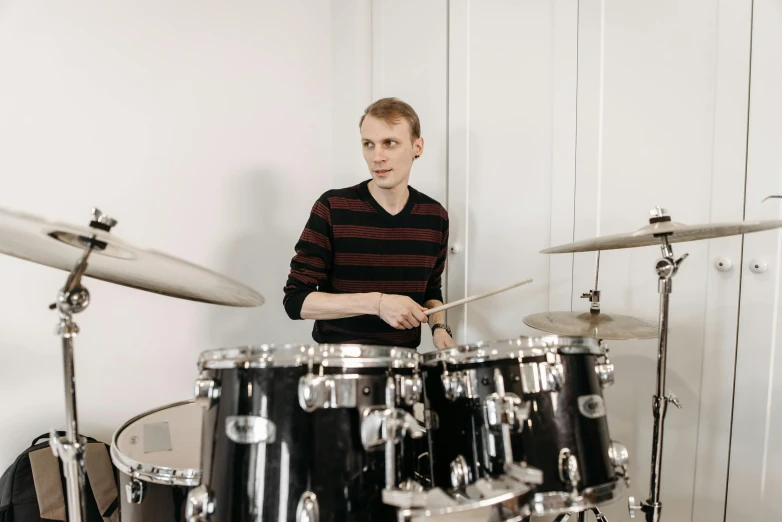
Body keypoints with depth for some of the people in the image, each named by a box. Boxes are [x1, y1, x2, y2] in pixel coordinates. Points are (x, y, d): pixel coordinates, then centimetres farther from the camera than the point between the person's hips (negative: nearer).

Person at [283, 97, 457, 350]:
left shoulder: (435, 216, 1)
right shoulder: (332, 208, -12)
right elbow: (296, 300, -12)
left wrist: (438, 327, -5)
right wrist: (376, 303, -22)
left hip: (403, 358, 4)